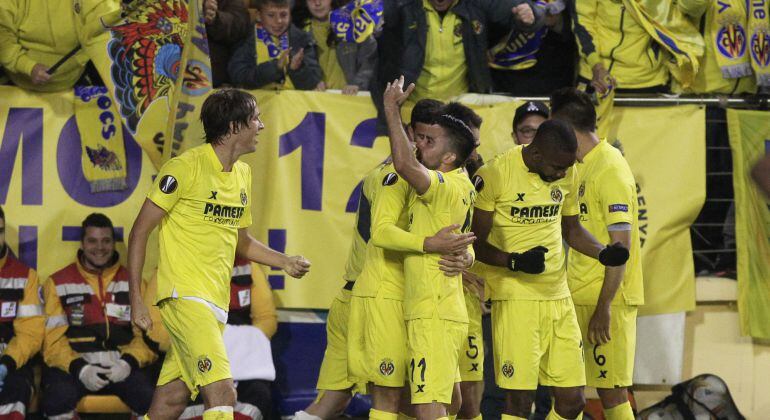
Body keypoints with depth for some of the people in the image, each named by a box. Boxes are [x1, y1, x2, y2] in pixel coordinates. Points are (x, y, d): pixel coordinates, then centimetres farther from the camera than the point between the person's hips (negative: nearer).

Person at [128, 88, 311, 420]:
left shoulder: (242, 173, 15)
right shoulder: (186, 167, -10)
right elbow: (140, 231, -8)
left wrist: (284, 262, 12)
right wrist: (136, 300, -13)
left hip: (215, 303, 8)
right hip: (184, 294, -8)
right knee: (221, 393, -20)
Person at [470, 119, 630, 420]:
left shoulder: (568, 176, 6)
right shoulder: (495, 175, -12)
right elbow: (476, 244, -8)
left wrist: (603, 253, 3)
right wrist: (515, 262, -24)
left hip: (559, 297, 6)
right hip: (516, 299, -6)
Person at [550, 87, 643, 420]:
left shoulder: (611, 169, -14)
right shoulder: (582, 167, 15)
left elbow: (621, 244, -18)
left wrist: (604, 306, -20)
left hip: (606, 298, -9)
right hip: (580, 294, 9)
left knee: (611, 390, -7)